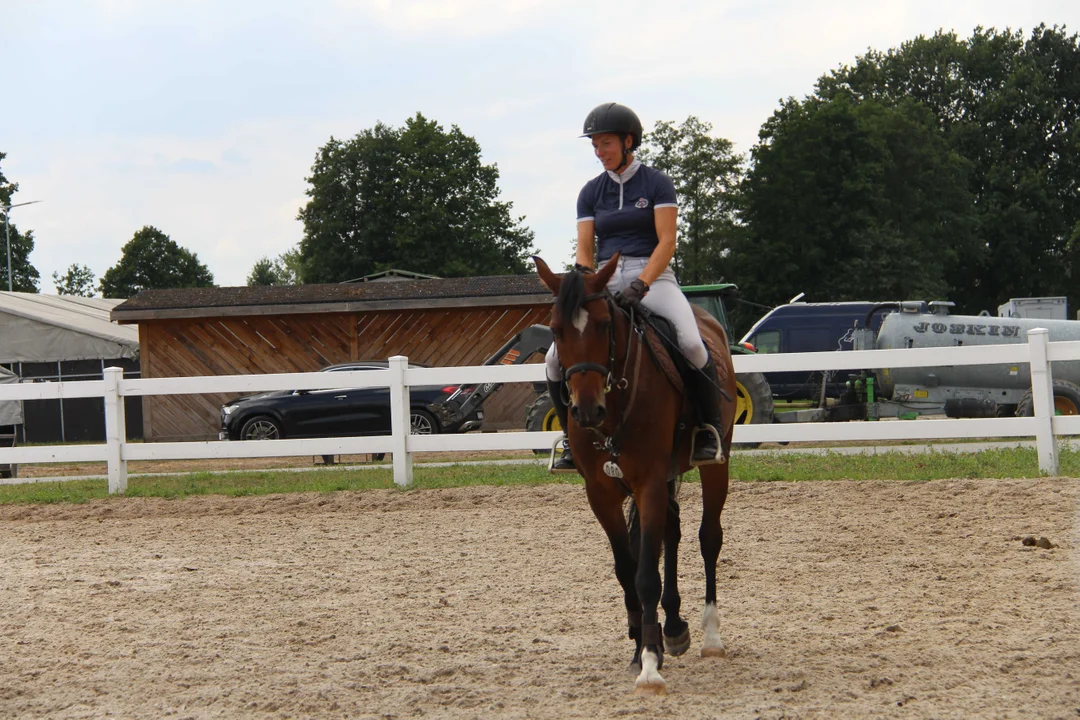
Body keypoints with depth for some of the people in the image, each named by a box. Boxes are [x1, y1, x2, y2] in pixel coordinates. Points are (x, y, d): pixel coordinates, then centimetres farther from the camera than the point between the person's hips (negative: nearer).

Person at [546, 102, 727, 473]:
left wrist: (639, 285, -22)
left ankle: (709, 429, -14)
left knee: (691, 343, -32)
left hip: (653, 278, -4)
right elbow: (584, 251, 7)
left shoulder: (656, 183, 0)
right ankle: (572, 438, 7)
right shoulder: (591, 192, 12)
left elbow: (666, 242, -9)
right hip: (607, 282, 4)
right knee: (557, 357, -13)